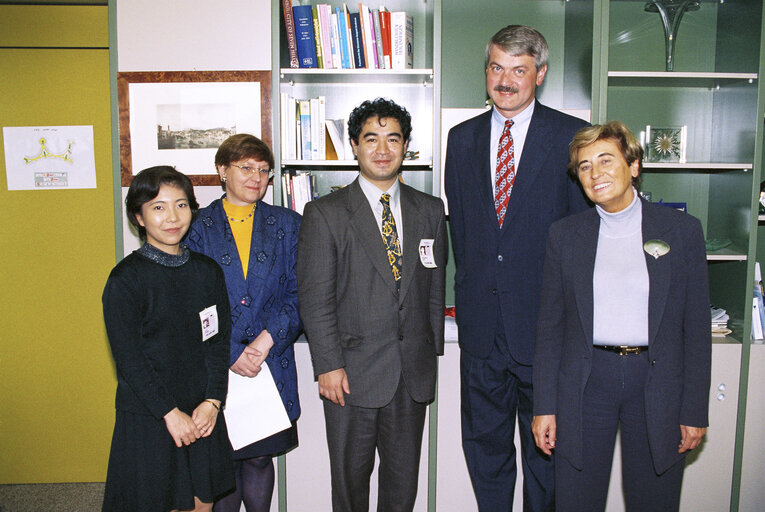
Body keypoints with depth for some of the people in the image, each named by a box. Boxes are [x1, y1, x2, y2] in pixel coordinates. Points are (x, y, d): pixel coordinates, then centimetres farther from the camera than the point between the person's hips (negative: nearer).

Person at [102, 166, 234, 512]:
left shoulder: (207, 271, 3)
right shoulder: (126, 279, -11)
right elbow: (128, 359, -12)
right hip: (147, 418, -4)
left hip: (203, 415, 4)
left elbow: (219, 341, 4)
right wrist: (170, 413, -13)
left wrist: (212, 401, -6)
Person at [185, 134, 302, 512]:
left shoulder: (287, 224, 7)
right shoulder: (198, 226, 2)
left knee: (260, 456, 11)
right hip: (218, 367, -1)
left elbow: (298, 293, 1)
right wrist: (231, 353, -11)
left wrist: (266, 339, -12)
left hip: (272, 363, 1)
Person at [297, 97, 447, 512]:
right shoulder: (324, 214, -4)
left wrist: (433, 353, 7)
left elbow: (435, 289, 10)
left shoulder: (429, 211, 7)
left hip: (414, 371, 3)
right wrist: (329, 366, -12)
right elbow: (315, 299, -7)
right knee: (350, 474, 13)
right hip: (352, 372, -3)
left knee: (403, 476, 15)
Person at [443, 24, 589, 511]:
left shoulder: (572, 136, -4)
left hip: (543, 319, -3)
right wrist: (472, 285, 9)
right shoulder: (462, 138, 8)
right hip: (481, 322, 4)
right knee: (484, 440, 17)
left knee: (546, 445, 12)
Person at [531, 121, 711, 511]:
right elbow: (550, 326, 4)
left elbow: (697, 328, 2)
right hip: (586, 383, 1)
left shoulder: (682, 230, 1)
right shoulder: (564, 235, 3)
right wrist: (544, 405, 1)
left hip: (656, 383, 0)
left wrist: (695, 410, -1)